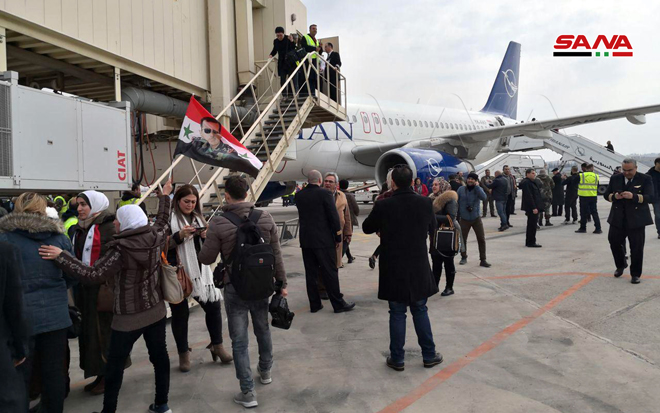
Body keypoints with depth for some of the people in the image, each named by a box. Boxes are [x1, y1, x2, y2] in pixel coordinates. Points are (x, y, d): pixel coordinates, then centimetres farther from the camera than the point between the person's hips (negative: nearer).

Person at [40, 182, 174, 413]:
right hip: (156, 311, 6)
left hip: (128, 317, -6)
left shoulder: (121, 250, -21)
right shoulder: (156, 238, -5)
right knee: (159, 356, 15)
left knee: (115, 364, 11)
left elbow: (92, 275, -25)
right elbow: (163, 221, 16)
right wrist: (165, 196, 30)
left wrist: (60, 256, -25)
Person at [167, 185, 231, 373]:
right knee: (180, 313, 6)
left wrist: (207, 237, -5)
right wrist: (179, 236, -24)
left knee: (213, 306, 7)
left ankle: (217, 346, 25)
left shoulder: (198, 217, 13)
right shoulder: (168, 218, -6)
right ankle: (183, 354, 22)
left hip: (200, 271, 5)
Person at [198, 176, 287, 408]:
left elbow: (206, 259, -6)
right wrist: (281, 282, 9)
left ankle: (248, 392, 12)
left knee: (239, 340, 7)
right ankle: (265, 371, 45)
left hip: (235, 288, -4)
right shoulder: (265, 218, -5)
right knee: (263, 330, 24)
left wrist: (207, 239, 14)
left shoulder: (219, 224, -15)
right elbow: (276, 255, 0)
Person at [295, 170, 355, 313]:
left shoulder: (299, 195, 5)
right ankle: (338, 304, 7)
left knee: (310, 273, 10)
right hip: (323, 240, -5)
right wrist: (338, 237, -2)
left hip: (305, 240, 5)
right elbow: (333, 216, -11)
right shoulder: (324, 194, -10)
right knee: (330, 272, 1)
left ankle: (314, 304, 15)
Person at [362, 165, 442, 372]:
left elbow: (367, 228, 3)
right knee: (420, 311, 17)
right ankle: (429, 355, 26)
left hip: (393, 269, -2)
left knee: (397, 314, 9)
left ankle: (397, 359, 19)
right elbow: (432, 230, 10)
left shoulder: (383, 206, -15)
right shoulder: (426, 203, -7)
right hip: (419, 268, 2)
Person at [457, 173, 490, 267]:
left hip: (476, 218, 0)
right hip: (464, 219, 0)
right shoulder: (461, 189, -4)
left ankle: (483, 260, 10)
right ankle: (464, 257, 29)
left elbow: (484, 197, -22)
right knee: (463, 239, 9)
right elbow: (456, 202, 1)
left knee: (481, 239, 0)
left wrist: (476, 186, -19)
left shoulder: (478, 189, -2)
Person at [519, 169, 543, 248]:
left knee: (532, 225, 14)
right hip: (532, 208, -11)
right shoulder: (526, 183, -15)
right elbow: (529, 196, -22)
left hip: (534, 207, 11)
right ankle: (531, 242, -2)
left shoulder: (531, 182, 19)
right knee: (532, 225, -7)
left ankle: (529, 242, 20)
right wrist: (533, 208, -24)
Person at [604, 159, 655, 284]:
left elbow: (650, 197, -11)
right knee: (614, 242, 5)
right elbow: (606, 195, 9)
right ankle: (620, 265, 31)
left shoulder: (645, 179, -2)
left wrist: (634, 196, -27)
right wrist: (614, 196, -13)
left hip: (636, 219, -3)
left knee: (637, 247, 2)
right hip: (618, 219, 3)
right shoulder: (615, 179, 8)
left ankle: (635, 274, 15)